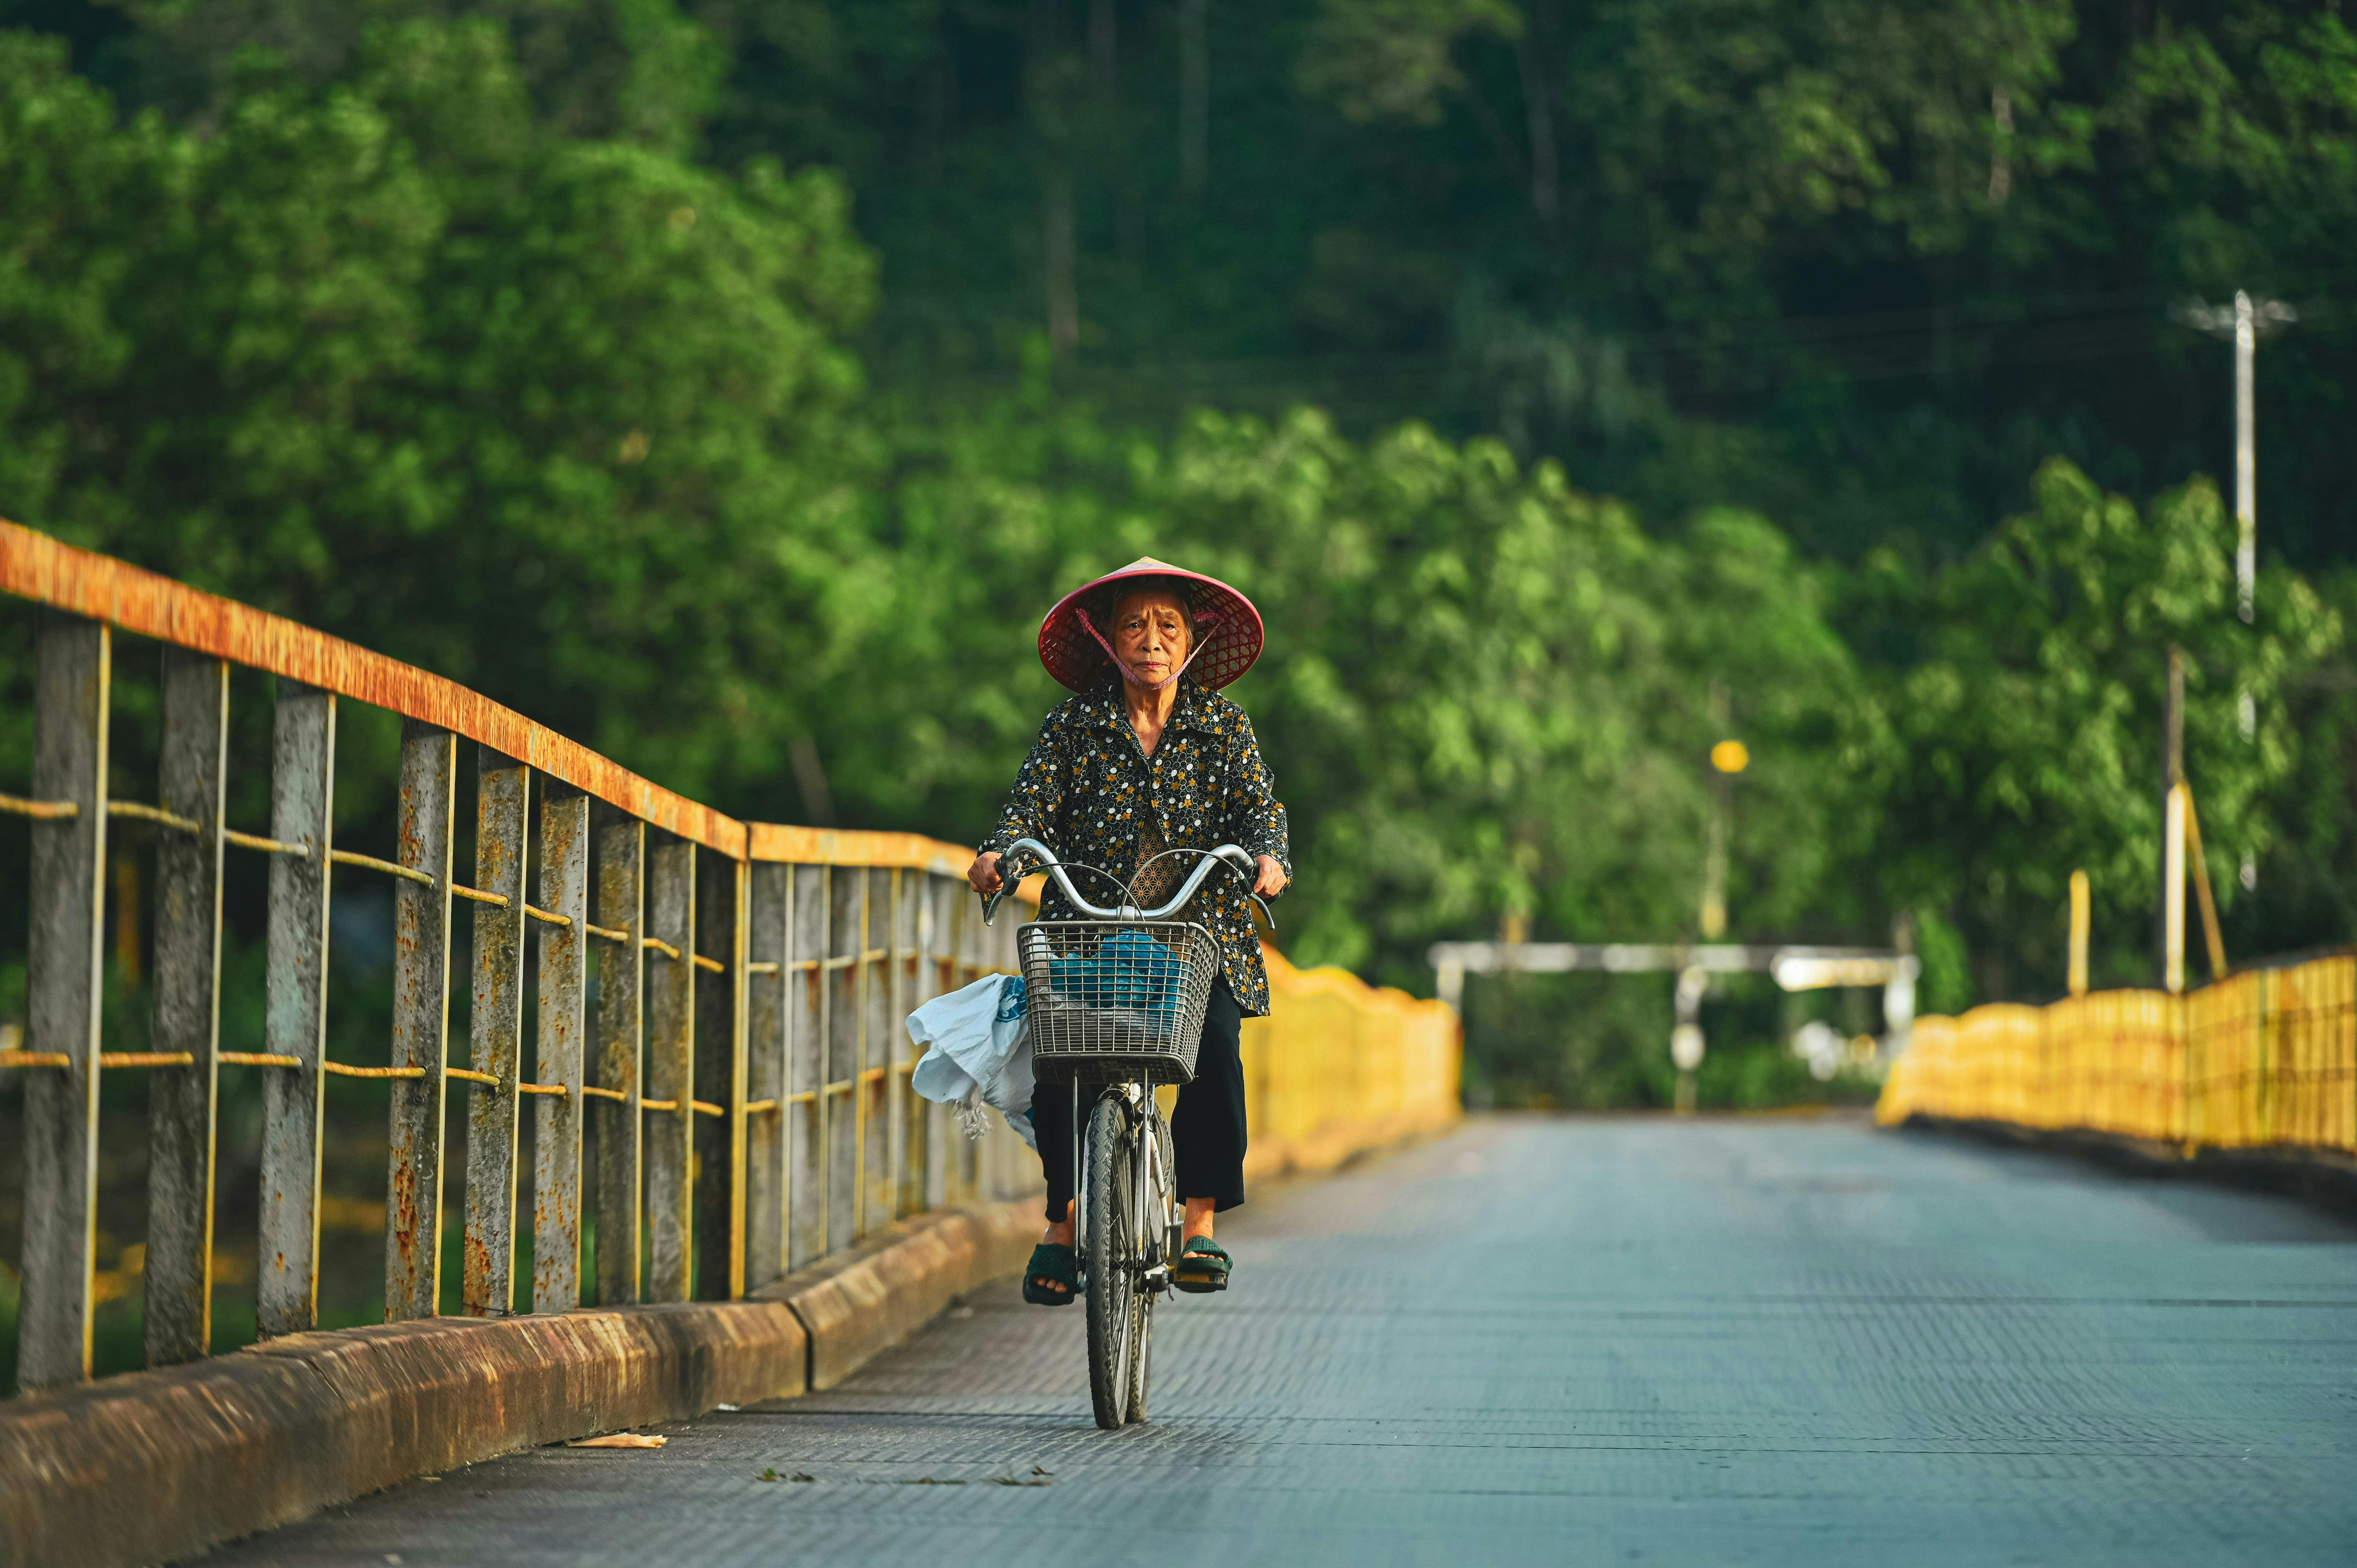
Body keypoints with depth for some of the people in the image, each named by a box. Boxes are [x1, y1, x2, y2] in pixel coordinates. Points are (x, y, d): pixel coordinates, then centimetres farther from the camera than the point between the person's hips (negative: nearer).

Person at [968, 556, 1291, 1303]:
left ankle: (1199, 1225, -12)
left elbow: (1260, 805, -2)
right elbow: (1033, 804, -3)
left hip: (1201, 935, 0)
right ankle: (1064, 1221, -5)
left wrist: (1268, 855, -25)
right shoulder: (1075, 724, 6)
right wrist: (999, 853, -25)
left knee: (1215, 1045, -27)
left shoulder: (1223, 725, 8)